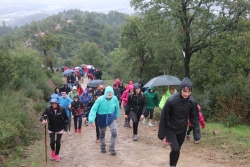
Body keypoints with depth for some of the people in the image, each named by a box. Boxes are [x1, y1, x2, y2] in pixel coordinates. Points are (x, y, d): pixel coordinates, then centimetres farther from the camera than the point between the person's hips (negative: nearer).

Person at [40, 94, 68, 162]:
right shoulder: (48, 109, -20)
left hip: (60, 129, 0)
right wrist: (43, 120, -45)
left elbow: (65, 119, -11)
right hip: (51, 129, 0)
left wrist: (65, 129, -13)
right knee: (52, 142, -8)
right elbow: (43, 116, -20)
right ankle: (53, 150, 29)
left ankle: (57, 154, 31)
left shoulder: (61, 109, -20)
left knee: (58, 142, 4)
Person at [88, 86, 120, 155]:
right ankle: (102, 147, 42)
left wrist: (116, 116, 14)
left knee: (114, 132, -14)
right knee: (102, 134, 17)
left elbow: (117, 108, 2)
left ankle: (112, 148, 4)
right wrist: (92, 120, -33)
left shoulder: (115, 98, -16)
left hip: (111, 118, 1)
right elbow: (93, 109, -24)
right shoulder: (100, 99, -23)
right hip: (102, 118, -1)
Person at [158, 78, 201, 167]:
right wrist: (161, 133, -11)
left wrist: (197, 134, -9)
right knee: (175, 149, -17)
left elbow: (195, 118, -4)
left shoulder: (192, 102, -14)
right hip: (170, 129, -4)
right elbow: (163, 117, -16)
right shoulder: (171, 100, -25)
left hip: (182, 130, 4)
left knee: (177, 150, 14)